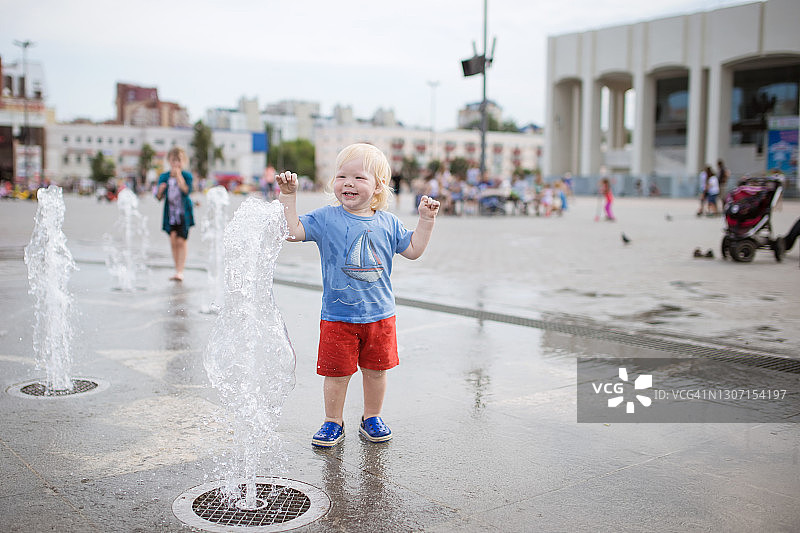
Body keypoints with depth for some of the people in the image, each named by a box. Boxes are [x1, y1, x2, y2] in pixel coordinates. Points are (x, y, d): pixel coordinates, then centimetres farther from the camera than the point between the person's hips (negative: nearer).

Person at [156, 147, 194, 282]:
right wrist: (160, 190, -16)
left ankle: (180, 272, -5)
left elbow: (186, 191, -22)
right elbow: (159, 197, 5)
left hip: (184, 213, -3)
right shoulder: (164, 177, 4)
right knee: (173, 241, 4)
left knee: (181, 241, -7)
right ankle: (177, 269, 15)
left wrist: (179, 176, -22)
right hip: (170, 213, 3)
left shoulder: (187, 176, -5)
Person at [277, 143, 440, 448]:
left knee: (376, 369, 13)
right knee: (337, 372, 4)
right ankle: (333, 422, 23)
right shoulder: (326, 218, -5)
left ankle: (372, 418, 33)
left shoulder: (387, 223, 2)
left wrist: (426, 219, 5)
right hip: (337, 316, -2)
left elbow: (413, 250, 11)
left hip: (380, 315, 3)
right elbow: (292, 231, -13)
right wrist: (288, 196, -17)